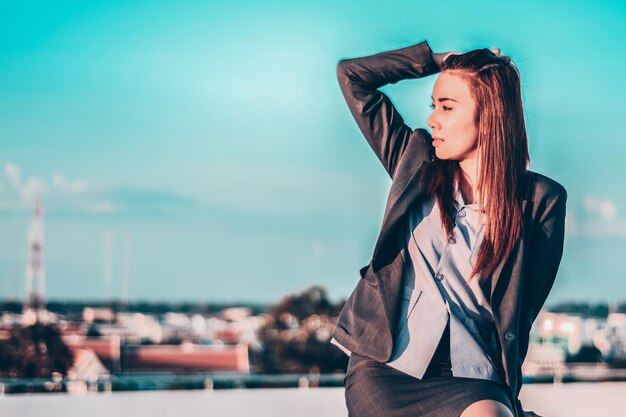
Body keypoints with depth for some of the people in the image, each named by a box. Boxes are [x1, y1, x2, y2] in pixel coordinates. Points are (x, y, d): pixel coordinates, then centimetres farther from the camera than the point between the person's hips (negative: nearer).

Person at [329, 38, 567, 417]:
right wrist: (437, 59, 12)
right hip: (384, 367, 2)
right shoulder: (418, 162, 12)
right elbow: (352, 75, 15)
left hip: (471, 380, -2)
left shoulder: (539, 199, 5)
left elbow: (521, 305, 4)